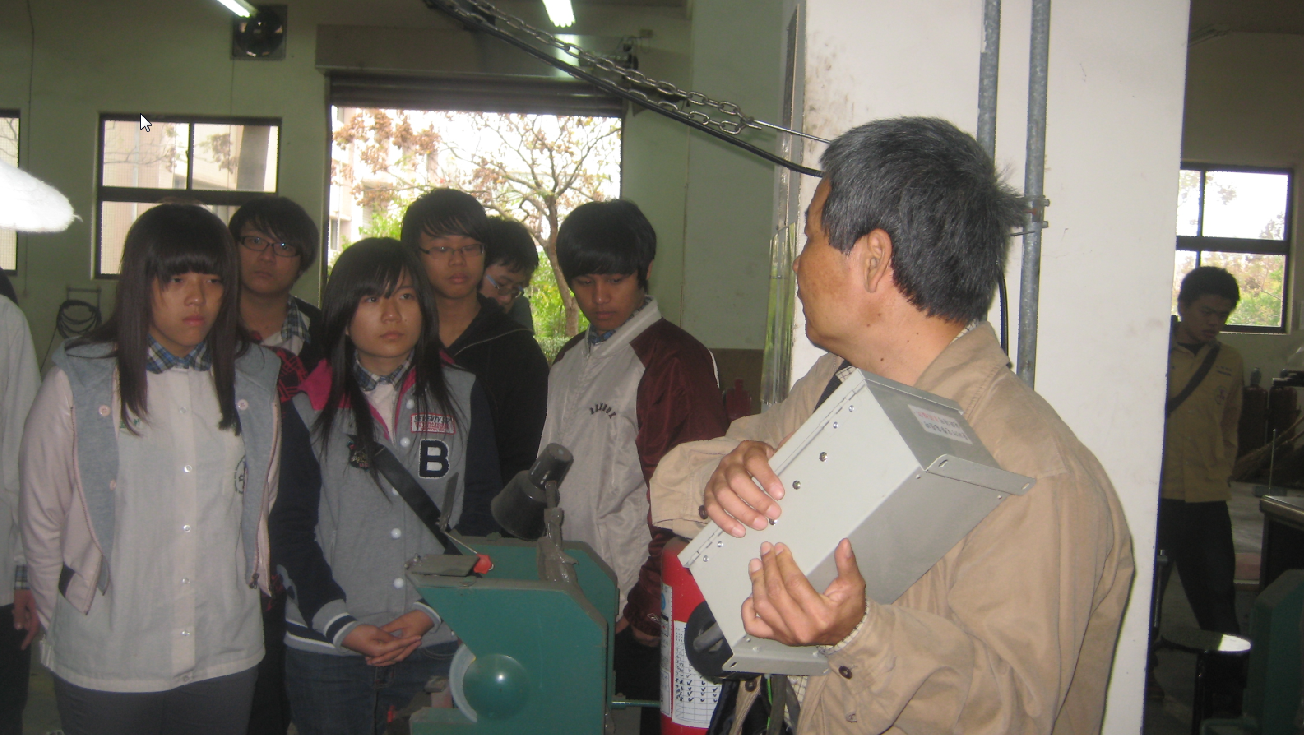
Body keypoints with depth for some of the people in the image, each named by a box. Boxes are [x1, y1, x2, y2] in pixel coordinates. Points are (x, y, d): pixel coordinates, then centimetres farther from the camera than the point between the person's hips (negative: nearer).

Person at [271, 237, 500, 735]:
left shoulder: (462, 396, 6)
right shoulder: (311, 408, 4)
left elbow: (482, 515, 3)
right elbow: (291, 528, 2)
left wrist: (433, 610, -7)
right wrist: (341, 625, -10)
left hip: (437, 644, 1)